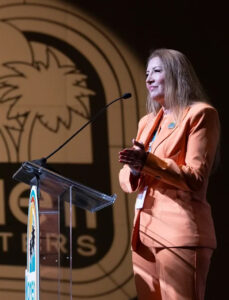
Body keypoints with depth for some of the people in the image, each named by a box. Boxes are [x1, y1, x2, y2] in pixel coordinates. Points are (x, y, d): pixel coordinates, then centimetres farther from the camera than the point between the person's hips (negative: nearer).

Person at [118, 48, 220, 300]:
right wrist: (134, 170, -7)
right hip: (144, 229, 8)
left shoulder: (200, 114, -2)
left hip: (180, 231, -7)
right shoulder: (147, 122, 21)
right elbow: (125, 178, 17)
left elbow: (196, 177, -10)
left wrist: (148, 162, -21)